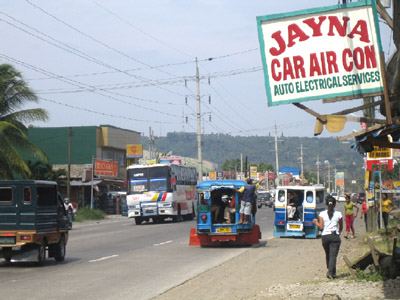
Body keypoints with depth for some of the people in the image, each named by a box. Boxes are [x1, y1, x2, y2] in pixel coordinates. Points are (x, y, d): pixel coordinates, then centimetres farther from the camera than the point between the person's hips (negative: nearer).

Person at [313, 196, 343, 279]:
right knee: (333, 255, -6)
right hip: (335, 236, -1)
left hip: (325, 236, 2)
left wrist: (316, 222, 13)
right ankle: (330, 272, -21)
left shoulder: (322, 214, 0)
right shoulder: (338, 214, 1)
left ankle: (332, 272, 25)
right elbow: (341, 227, 10)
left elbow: (321, 226, -6)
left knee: (328, 255, 17)